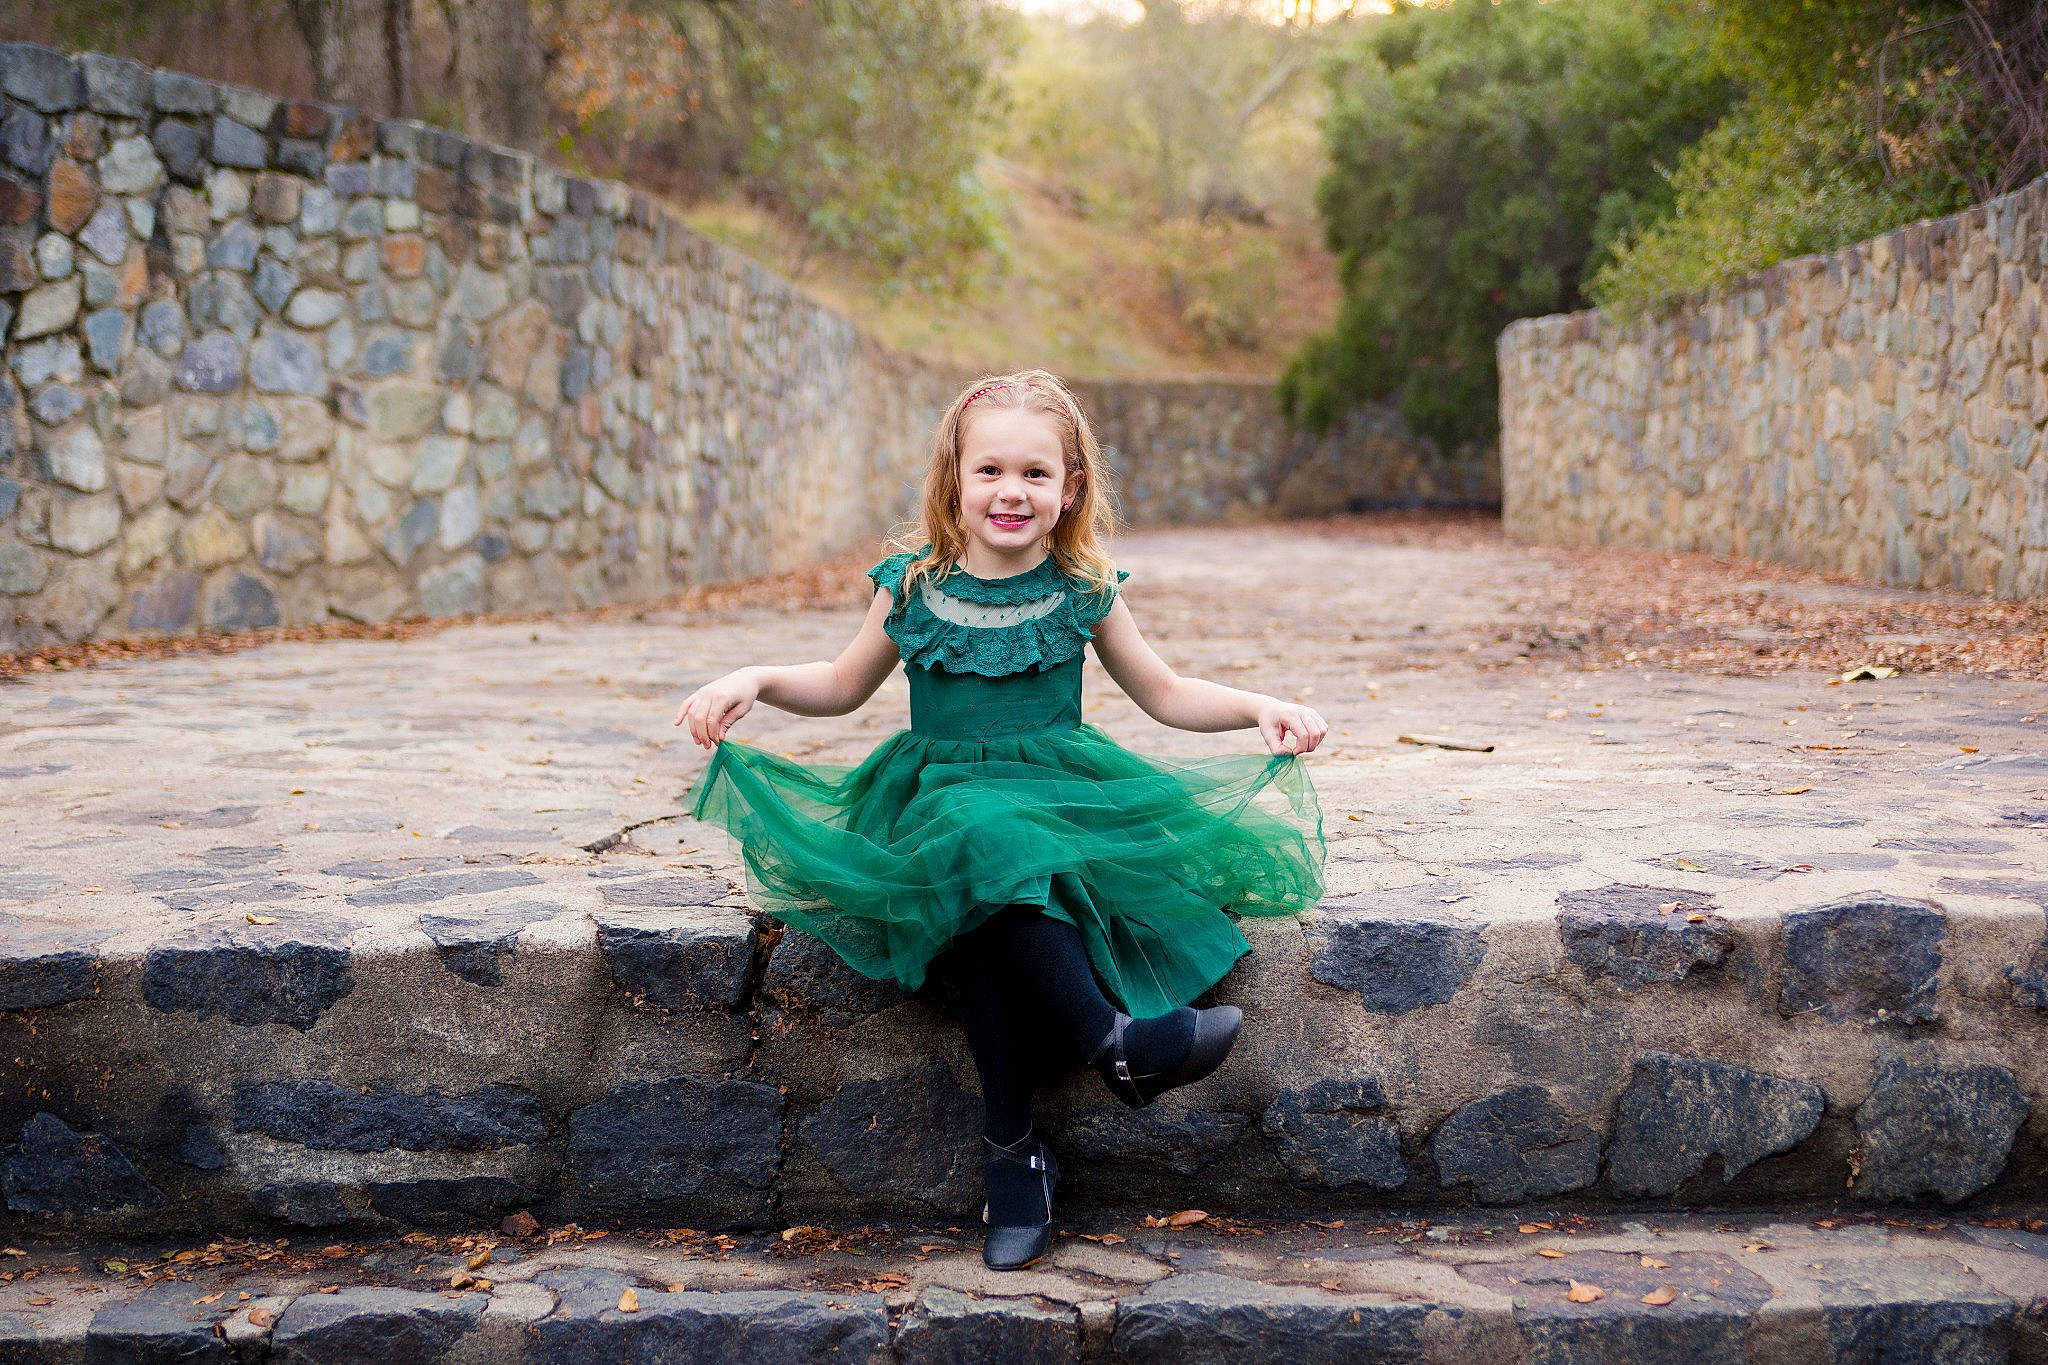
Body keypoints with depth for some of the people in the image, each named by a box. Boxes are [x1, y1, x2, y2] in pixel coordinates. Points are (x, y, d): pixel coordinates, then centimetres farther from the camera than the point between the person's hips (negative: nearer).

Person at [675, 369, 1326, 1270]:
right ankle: (1112, 1038, -35)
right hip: (944, 796, 0)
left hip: (1059, 790, 0)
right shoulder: (913, 588, 3)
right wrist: (753, 680, 1)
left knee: (993, 897, -33)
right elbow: (843, 686, 17)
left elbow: (1164, 694, 15)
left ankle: (1011, 1146, -25)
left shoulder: (1082, 592, 4)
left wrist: (1259, 708, 0)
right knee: (984, 860, -37)